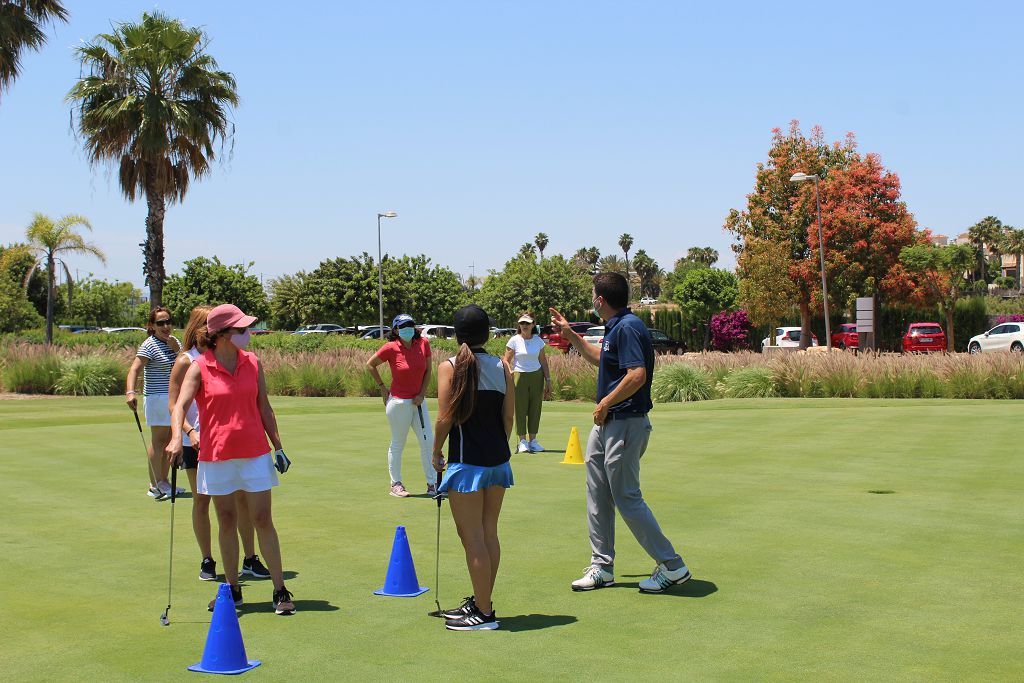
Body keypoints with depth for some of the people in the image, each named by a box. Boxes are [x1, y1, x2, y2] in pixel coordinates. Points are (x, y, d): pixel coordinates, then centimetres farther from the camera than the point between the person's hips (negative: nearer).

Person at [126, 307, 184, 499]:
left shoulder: (175, 342, 12)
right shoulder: (150, 345, -11)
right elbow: (134, 369, -21)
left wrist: (176, 348, -11)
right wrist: (130, 392, -36)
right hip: (157, 398, -7)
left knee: (170, 440, 11)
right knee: (158, 440, -5)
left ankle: (163, 482, 20)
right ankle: (154, 486, 0)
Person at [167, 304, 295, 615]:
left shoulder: (253, 363, 4)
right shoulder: (199, 367, -5)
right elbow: (180, 404, -13)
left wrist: (278, 446, 11)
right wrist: (176, 438, -31)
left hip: (255, 453, 1)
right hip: (216, 455, -1)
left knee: (263, 520, 0)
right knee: (227, 522, 8)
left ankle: (280, 591, 4)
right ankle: (233, 590, 19)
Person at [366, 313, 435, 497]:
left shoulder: (423, 343, -2)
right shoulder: (391, 348, -12)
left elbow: (428, 370, 7)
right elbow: (370, 364, 2)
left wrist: (422, 394, -1)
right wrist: (382, 387, 2)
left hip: (418, 401, 4)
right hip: (398, 401, -4)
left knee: (428, 441, 3)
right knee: (397, 444, 5)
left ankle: (432, 484, 13)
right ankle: (396, 484, 17)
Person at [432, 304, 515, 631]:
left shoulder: (450, 367, -8)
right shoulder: (502, 366, 4)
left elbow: (445, 419, -12)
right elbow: (509, 415, 6)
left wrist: (436, 452, 2)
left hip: (467, 461, -6)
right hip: (498, 458, 6)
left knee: (472, 537, 0)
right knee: (489, 533, 15)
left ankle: (483, 614, 4)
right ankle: (481, 602, 25)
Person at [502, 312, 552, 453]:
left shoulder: (538, 341, 7)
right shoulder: (514, 341, -2)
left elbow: (543, 362, 13)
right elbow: (506, 360, -2)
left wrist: (548, 381, 10)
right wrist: (510, 372, -21)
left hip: (537, 376, 3)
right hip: (519, 376, -3)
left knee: (535, 408, 2)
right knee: (520, 409, -4)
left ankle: (533, 440, 10)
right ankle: (522, 441, 2)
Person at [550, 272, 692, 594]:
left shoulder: (628, 328, -18)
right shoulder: (616, 328, 14)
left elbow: (637, 375, -29)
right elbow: (601, 358, 34)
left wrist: (605, 404, -19)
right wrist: (569, 334, 32)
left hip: (625, 424, -10)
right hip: (606, 424, 10)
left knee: (627, 498, -5)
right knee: (598, 496, 12)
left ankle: (672, 566, 5)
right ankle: (602, 567, 20)